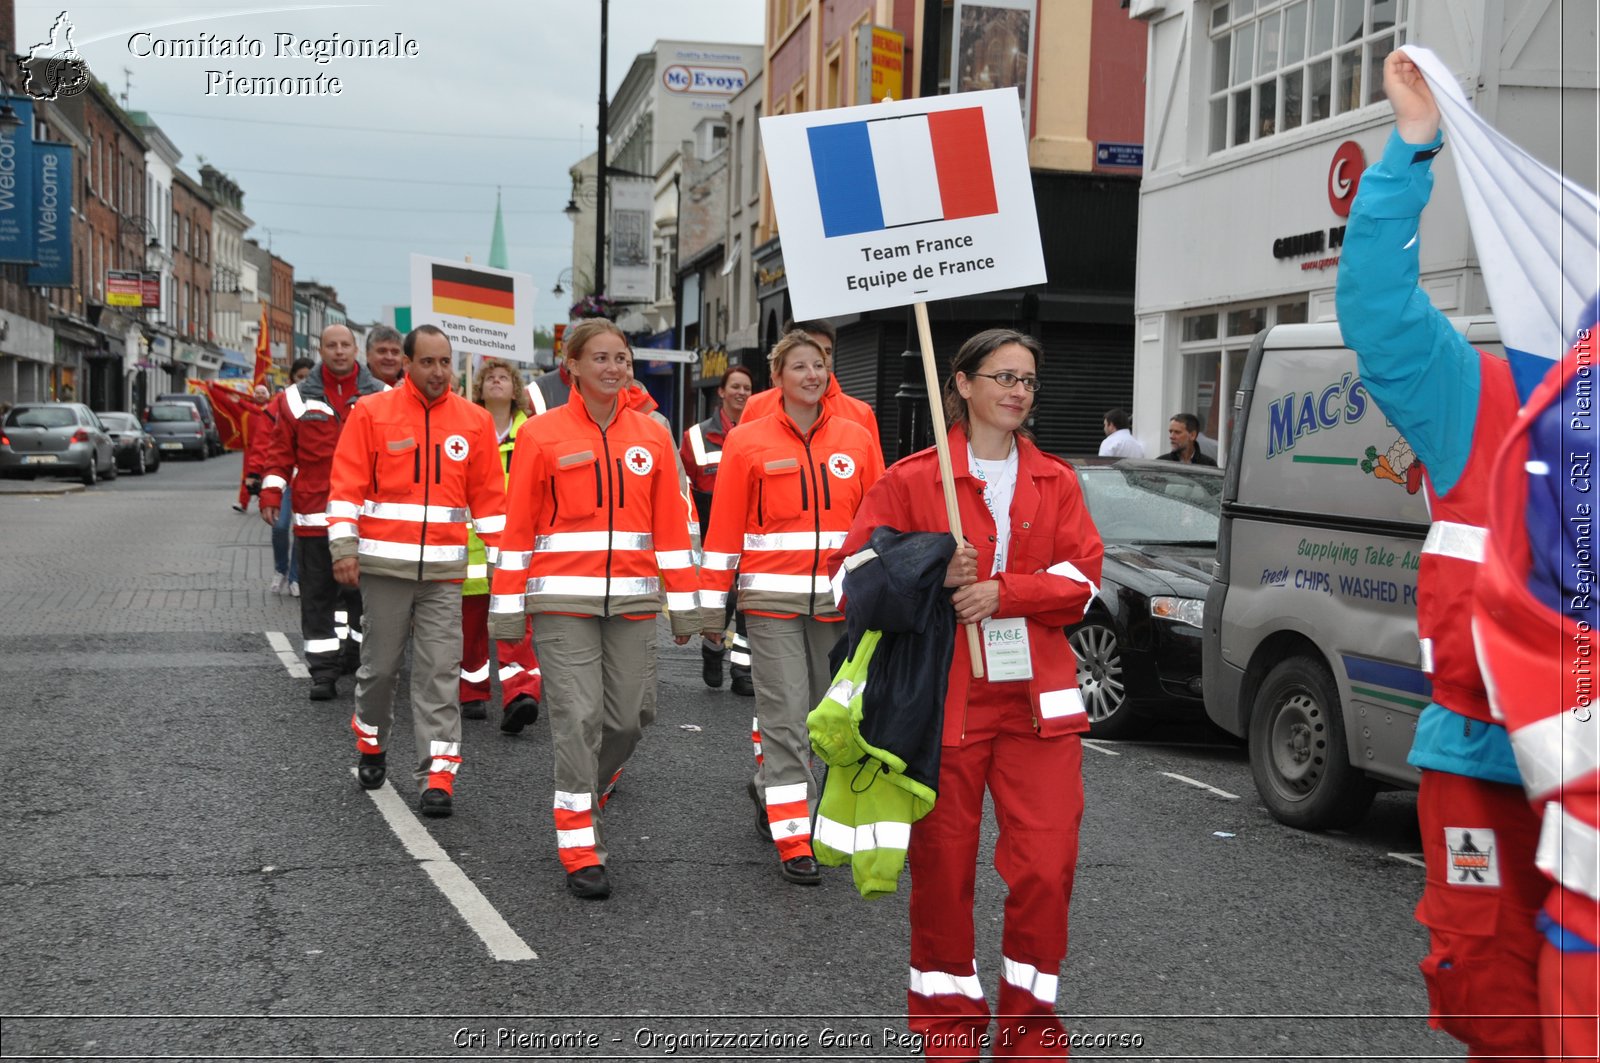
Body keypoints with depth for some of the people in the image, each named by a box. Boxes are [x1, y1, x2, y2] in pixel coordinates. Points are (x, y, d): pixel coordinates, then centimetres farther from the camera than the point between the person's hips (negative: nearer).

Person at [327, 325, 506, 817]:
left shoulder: (474, 420, 7)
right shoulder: (372, 413, 1)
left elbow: (489, 495, 10)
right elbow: (347, 485, -1)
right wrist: (343, 547, -10)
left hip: (444, 569, 1)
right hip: (385, 563, -1)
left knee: (439, 674, -2)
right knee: (380, 665, 9)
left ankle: (438, 776, -1)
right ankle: (371, 747, 34)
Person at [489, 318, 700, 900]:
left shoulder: (651, 435, 9)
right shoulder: (542, 433, 0)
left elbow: (671, 524, 10)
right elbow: (517, 526, 0)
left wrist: (683, 602, 8)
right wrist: (506, 606, -2)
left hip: (632, 599, 3)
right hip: (563, 599, -3)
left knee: (629, 715, 4)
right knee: (577, 717, -6)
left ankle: (587, 794, 35)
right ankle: (580, 850, 4)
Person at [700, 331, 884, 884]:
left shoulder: (856, 439, 6)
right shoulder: (748, 442, 0)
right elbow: (724, 529, 0)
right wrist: (711, 605, -2)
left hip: (835, 600, 3)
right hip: (773, 598, -3)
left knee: (821, 711, 12)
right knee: (786, 718, -4)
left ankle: (767, 783, 38)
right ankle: (794, 840, 3)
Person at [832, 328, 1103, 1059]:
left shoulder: (1055, 482, 11)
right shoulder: (911, 480, 2)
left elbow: (1081, 579, 1)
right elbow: (855, 569, 0)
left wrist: (1003, 592, -14)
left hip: (1037, 699, 2)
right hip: (944, 700, -2)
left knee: (1046, 863, -3)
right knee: (943, 863, 6)